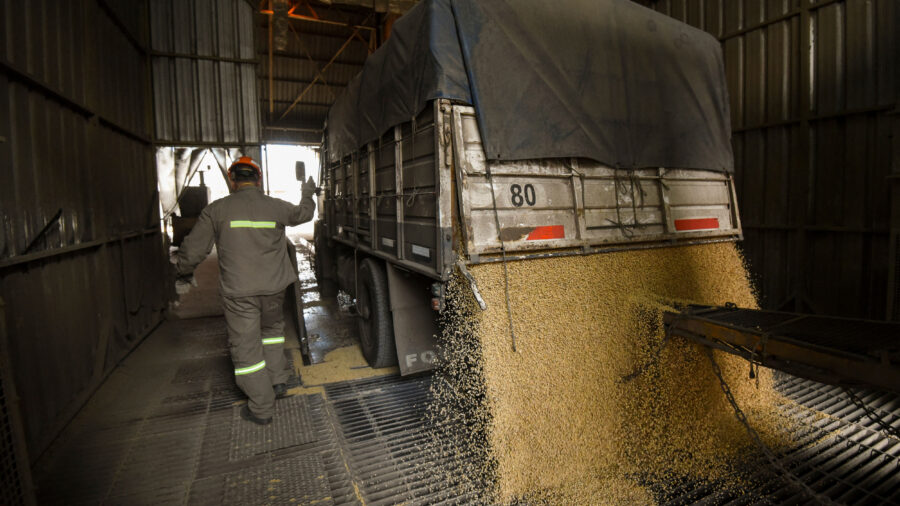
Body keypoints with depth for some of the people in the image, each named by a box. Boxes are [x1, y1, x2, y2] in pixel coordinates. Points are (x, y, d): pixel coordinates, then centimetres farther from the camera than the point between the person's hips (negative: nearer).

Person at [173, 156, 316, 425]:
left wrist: (184, 275, 20)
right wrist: (308, 194, 40)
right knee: (272, 329, 28)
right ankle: (277, 381, 28)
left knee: (246, 347, 7)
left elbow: (193, 249, 1)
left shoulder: (216, 210, -5)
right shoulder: (275, 207, -1)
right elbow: (303, 213, 20)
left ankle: (262, 408, 16)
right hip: (273, 288, 3)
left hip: (238, 292, -2)